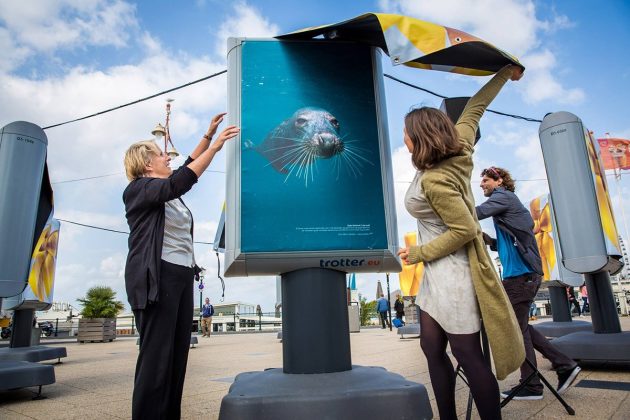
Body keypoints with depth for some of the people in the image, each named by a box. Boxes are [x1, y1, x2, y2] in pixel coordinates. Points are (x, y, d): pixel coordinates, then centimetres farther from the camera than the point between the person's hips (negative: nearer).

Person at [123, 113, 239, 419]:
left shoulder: (167, 191, 21)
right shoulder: (139, 189, -4)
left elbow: (188, 168, 31)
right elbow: (178, 184, -21)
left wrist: (209, 135, 24)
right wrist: (215, 146, -20)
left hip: (182, 275, 8)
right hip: (156, 277, -8)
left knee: (178, 354, 5)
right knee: (156, 356, -8)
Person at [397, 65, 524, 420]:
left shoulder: (433, 180, -23)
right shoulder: (459, 152, 2)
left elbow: (465, 230, -22)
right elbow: (474, 108, 16)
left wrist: (419, 254, -12)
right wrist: (505, 73, 26)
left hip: (451, 271, -9)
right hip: (439, 272, 9)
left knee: (467, 354, 1)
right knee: (432, 347, 12)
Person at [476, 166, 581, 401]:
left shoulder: (504, 196, -4)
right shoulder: (505, 201, 23)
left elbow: (476, 213, -22)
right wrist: (489, 240, 8)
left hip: (520, 273, -9)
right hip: (522, 273, 9)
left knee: (517, 329, -3)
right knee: (518, 326, 14)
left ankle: (531, 386, 5)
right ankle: (564, 365, 16)